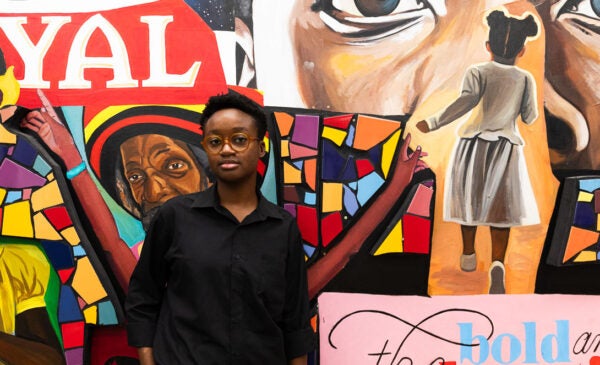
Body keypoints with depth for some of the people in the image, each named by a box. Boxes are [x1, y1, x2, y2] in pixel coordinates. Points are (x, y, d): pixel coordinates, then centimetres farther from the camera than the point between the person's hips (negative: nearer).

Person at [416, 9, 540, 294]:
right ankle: (497, 265, -18)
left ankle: (468, 256, 34)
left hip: (473, 145, 0)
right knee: (500, 210, 2)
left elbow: (468, 100, -22)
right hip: (505, 149, 0)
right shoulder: (525, 79, 2)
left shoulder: (478, 72, -5)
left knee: (470, 199, 19)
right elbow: (530, 118, 9)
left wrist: (433, 123, -22)